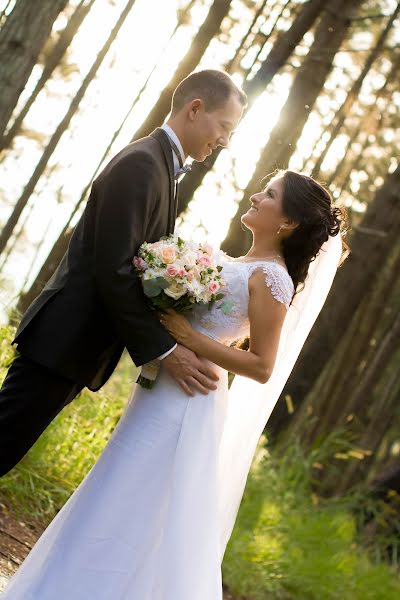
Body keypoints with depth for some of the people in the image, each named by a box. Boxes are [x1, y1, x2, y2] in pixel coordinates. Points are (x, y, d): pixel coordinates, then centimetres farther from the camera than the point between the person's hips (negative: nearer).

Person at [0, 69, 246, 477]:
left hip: (73, 347, 10)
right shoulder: (141, 163, -15)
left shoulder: (158, 165, 16)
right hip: (62, 343, -10)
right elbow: (113, 271, -22)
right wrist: (165, 350, -19)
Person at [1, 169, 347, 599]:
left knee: (138, 510, -3)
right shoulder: (237, 264, 12)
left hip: (187, 402, -9)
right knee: (123, 503, 18)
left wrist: (189, 338, -22)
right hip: (164, 393, 10)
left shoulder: (271, 278, -15)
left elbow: (261, 368, -17)